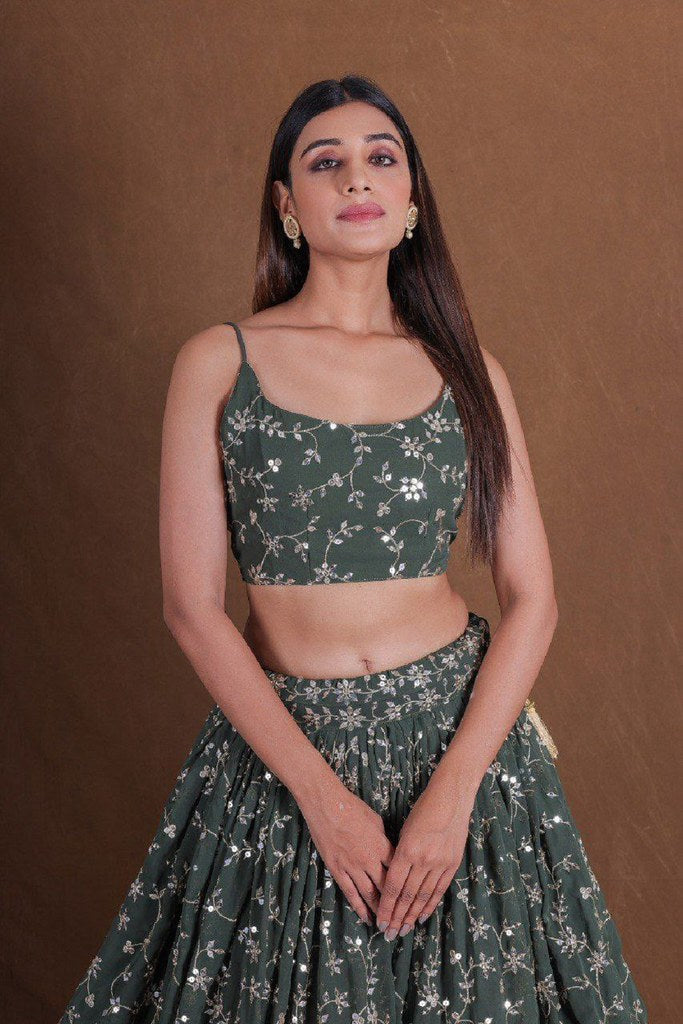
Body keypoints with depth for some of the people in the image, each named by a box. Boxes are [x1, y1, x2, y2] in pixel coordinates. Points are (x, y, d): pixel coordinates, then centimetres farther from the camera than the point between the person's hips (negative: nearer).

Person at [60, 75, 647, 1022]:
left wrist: (452, 789, -12)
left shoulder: (468, 371, 3)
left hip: (464, 730, 2)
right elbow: (192, 606, -7)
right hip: (280, 742, -1)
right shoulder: (218, 364, -2)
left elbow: (532, 599, 0)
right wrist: (323, 795, -13)